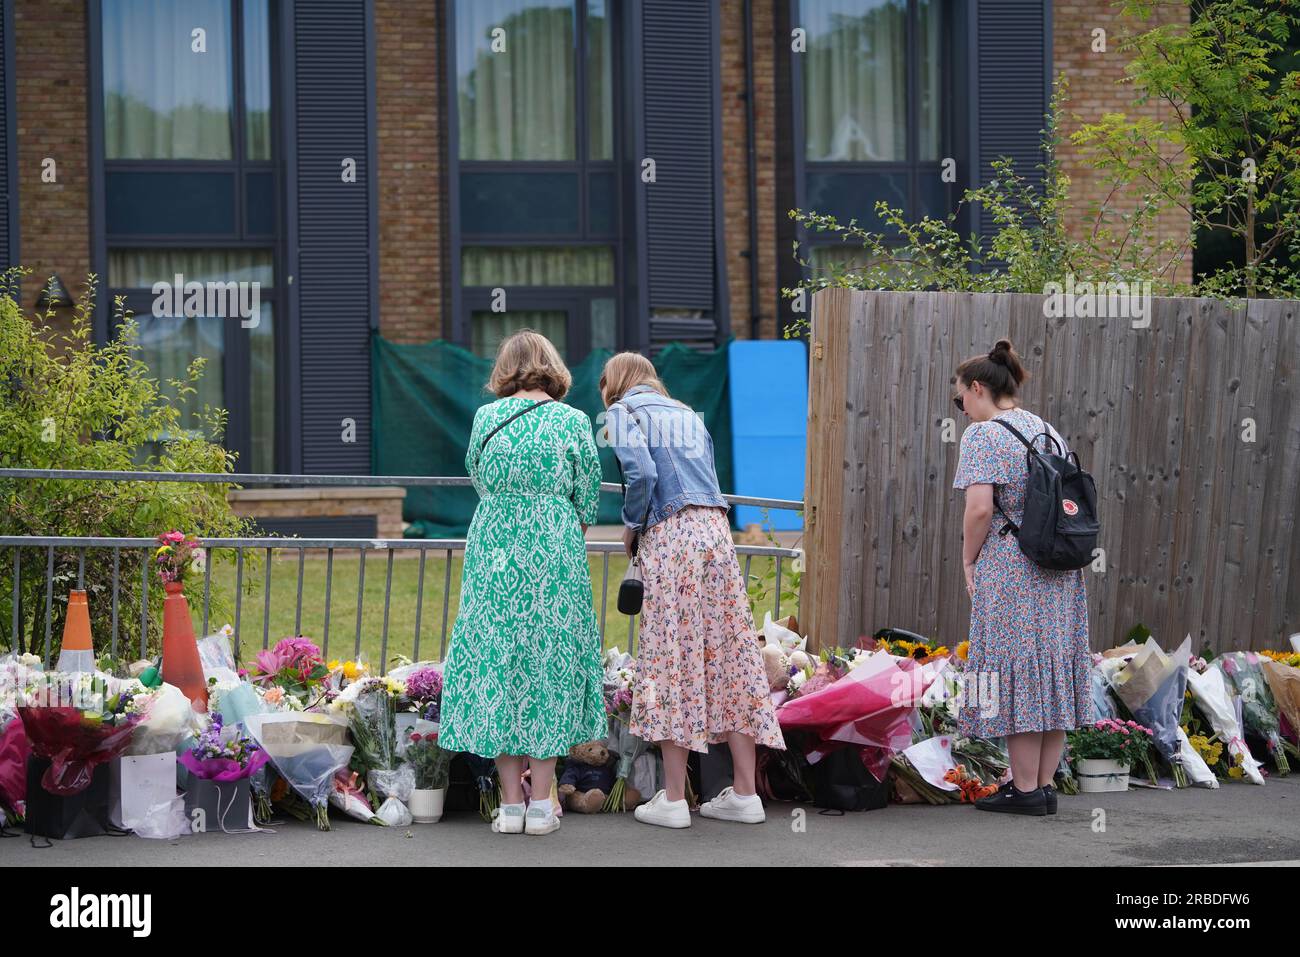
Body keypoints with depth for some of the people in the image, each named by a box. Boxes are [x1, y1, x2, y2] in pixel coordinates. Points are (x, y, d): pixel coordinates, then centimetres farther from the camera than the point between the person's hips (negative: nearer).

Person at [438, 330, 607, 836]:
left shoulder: (485, 418, 4)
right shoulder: (573, 421, 0)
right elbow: (586, 504, 4)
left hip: (492, 553, 1)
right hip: (555, 554, -1)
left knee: (495, 661, 6)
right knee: (550, 662, 5)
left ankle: (510, 802, 5)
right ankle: (541, 803, 3)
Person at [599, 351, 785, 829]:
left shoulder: (623, 411, 5)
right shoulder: (687, 414, 26)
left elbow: (641, 473, -12)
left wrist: (631, 527, 3)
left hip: (670, 534, -6)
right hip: (717, 532, 6)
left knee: (671, 657, -4)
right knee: (727, 653, 6)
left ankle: (672, 799, -4)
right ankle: (745, 793, 6)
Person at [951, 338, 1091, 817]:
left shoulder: (983, 435, -9)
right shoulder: (1049, 432, 14)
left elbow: (980, 508, -18)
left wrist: (968, 561, -5)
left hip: (1009, 574, -7)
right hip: (1060, 574, 7)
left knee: (1015, 672, -2)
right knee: (1051, 671, 9)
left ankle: (1025, 789, 0)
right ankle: (1045, 784, 14)